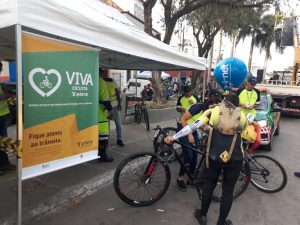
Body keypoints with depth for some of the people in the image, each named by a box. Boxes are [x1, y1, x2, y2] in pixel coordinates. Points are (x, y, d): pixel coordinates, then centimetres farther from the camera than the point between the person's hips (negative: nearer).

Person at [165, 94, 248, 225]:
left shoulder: (213, 111, 3)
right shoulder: (241, 116, 7)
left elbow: (194, 126, -5)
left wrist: (173, 137, -2)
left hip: (214, 157, 0)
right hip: (234, 159, 0)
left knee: (209, 184, 21)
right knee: (228, 190, 17)